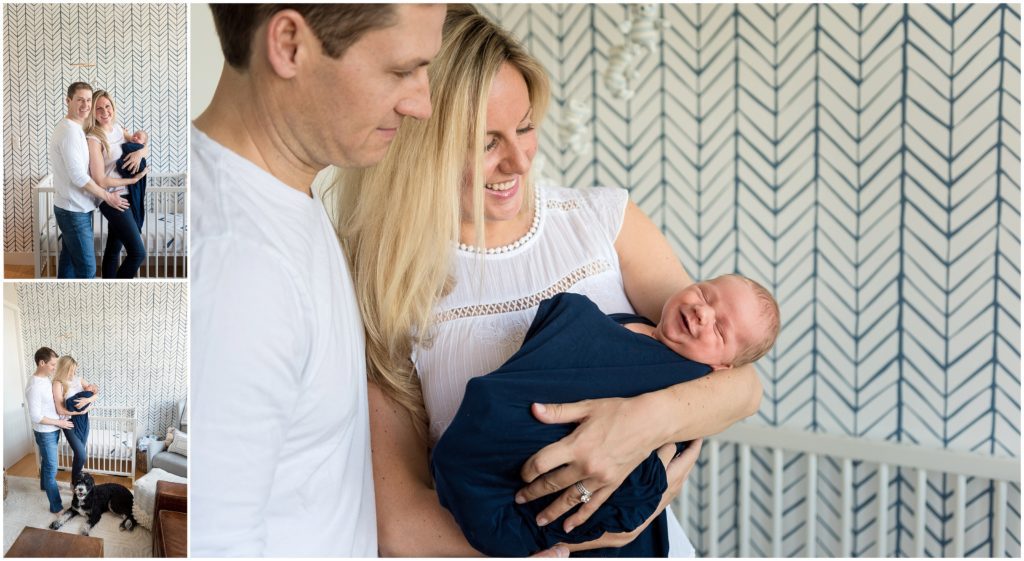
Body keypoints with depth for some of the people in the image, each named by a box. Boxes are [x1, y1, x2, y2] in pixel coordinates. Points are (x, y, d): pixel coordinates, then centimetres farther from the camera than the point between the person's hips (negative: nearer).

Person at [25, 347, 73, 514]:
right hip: (45, 433, -9)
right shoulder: (34, 386, -29)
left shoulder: (45, 378, 1)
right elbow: (36, 417, -27)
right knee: (51, 468, -2)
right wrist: (59, 422, -20)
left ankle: (45, 484, 53)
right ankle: (56, 506, 5)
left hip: (52, 430, 9)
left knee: (46, 462, 30)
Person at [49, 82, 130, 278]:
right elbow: (78, 176, -24)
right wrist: (107, 196, -13)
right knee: (87, 268, -7)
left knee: (69, 259, 17)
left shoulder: (74, 128, 13)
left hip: (71, 207, 10)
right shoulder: (70, 131, -20)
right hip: (74, 210, -10)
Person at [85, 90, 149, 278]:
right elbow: (100, 181, -19)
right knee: (138, 253, -10)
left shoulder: (119, 128, 5)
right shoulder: (94, 139, -17)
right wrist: (132, 180, -13)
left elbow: (146, 147, 10)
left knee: (114, 248, 16)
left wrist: (141, 151, -13)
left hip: (126, 196, 8)